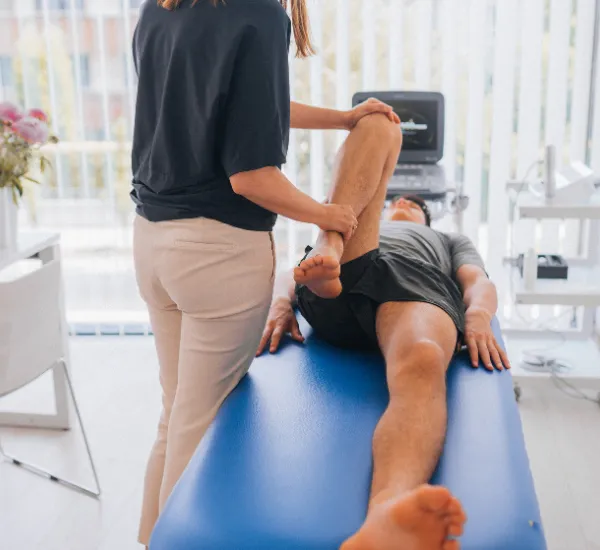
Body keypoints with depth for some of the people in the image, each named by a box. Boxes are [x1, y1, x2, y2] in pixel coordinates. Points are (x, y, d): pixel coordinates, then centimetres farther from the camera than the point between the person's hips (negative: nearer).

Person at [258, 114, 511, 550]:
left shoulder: (450, 241, 47)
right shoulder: (369, 227, 47)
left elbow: (480, 283, 22)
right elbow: (289, 273, 28)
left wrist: (478, 317, -5)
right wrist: (281, 302, 2)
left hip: (417, 284, -1)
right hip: (332, 290, 1)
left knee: (423, 366, -42)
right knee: (378, 124, -2)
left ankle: (387, 515, -73)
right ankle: (329, 248, -30)